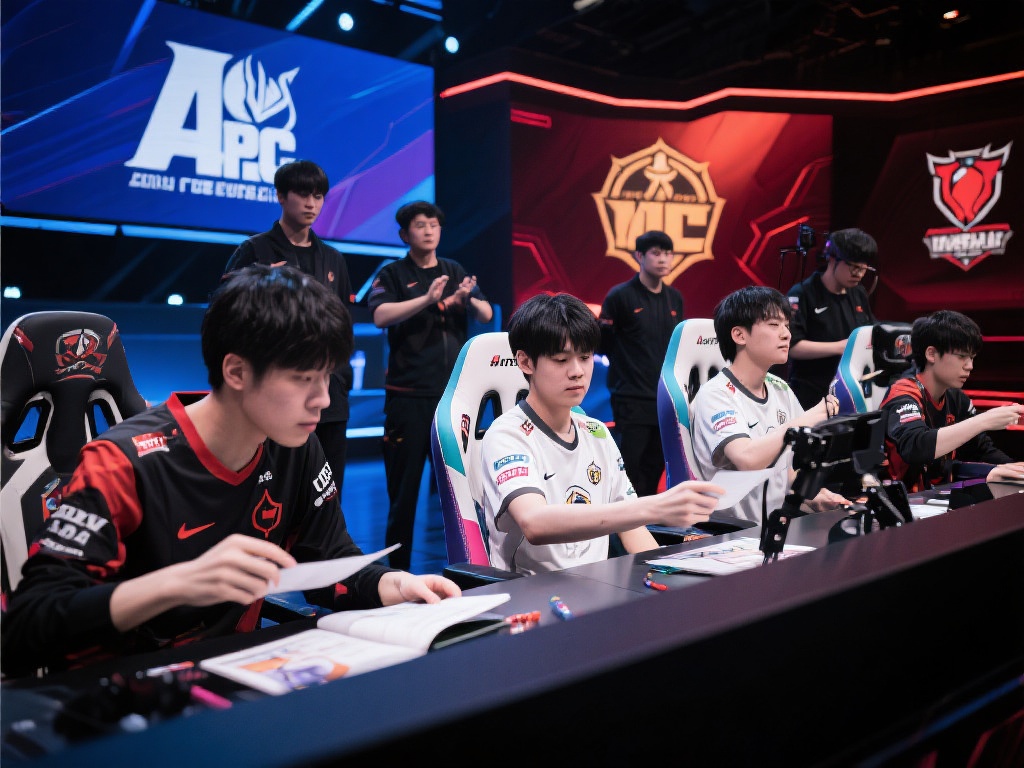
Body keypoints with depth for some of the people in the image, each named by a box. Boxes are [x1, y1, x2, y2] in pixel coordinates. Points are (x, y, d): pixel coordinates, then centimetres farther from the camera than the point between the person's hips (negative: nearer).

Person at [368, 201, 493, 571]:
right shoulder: (393, 274, 2)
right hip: (408, 394, -3)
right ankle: (398, 566, 12)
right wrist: (428, 299, -30)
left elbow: (487, 315, 5)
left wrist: (469, 299, -17)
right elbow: (380, 315, -17)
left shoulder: (455, 272, 14)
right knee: (404, 485, 1)